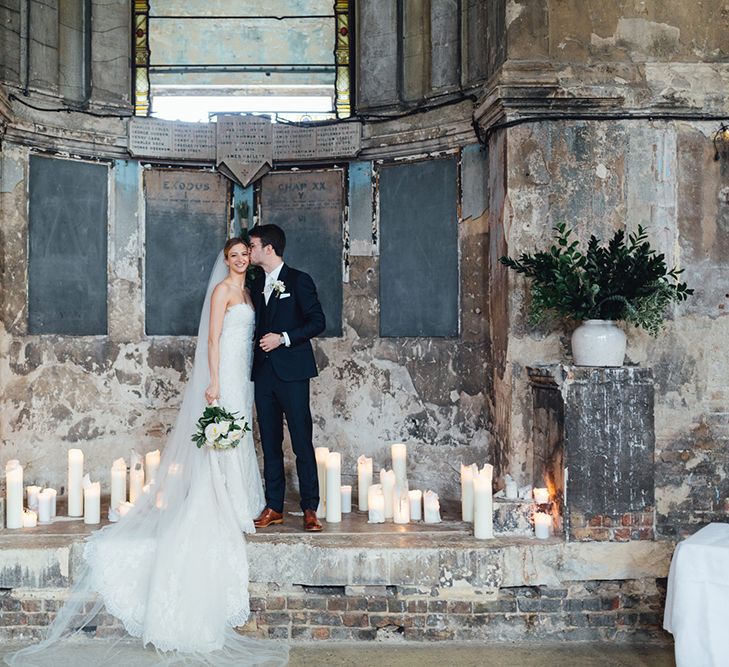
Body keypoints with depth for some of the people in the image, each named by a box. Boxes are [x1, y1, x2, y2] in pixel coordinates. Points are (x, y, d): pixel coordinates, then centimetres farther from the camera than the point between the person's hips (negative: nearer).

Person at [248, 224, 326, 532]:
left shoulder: (299, 280, -3)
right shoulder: (256, 284, 16)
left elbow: (318, 321, -7)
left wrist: (284, 338, -15)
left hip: (292, 371, -6)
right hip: (263, 373, 6)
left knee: (302, 443, -5)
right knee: (270, 443, 8)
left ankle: (310, 509, 0)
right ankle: (274, 507, 14)